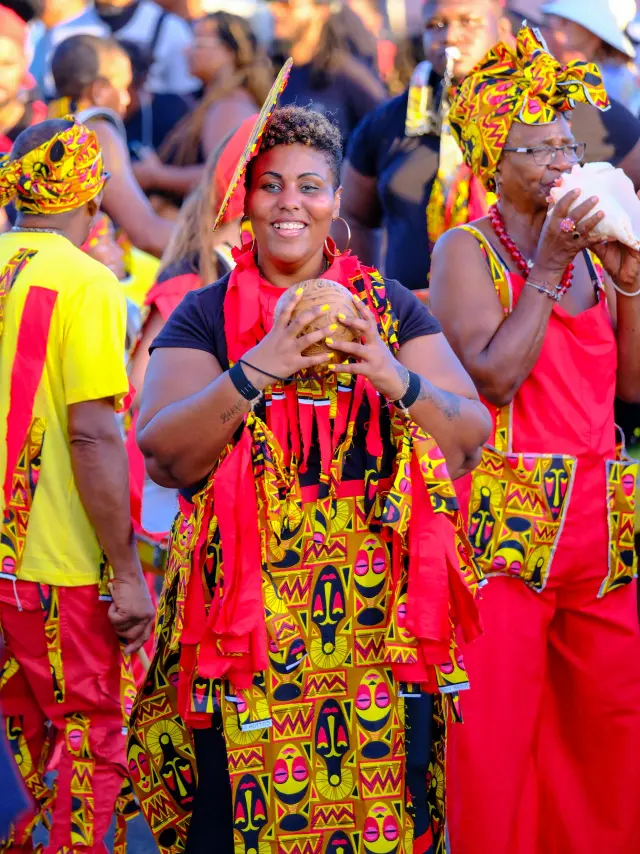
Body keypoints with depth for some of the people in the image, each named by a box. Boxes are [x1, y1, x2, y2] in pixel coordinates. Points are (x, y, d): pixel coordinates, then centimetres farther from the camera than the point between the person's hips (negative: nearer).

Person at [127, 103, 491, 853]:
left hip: (381, 616, 2)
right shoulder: (206, 316, 5)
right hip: (248, 616, -1)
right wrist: (258, 369, -20)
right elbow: (163, 457, -9)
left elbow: (470, 442, 2)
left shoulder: (390, 307, 10)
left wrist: (398, 379, -16)